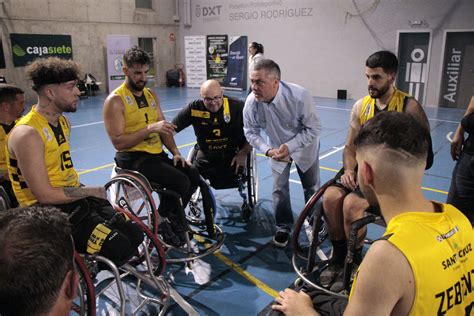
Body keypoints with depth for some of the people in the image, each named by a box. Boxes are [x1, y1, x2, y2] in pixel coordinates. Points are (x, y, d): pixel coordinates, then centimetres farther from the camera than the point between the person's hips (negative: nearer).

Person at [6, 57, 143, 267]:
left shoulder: (63, 121, 10)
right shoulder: (27, 134, -20)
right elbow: (45, 195, -21)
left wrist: (88, 191, 4)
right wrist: (91, 191, -10)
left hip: (73, 199, 9)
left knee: (135, 235, 1)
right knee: (119, 248, -21)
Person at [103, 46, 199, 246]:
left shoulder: (151, 95, 13)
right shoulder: (115, 100, -10)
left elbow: (164, 129, 15)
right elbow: (118, 142, -17)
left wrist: (175, 152, -1)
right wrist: (150, 128, -24)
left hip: (157, 154, 7)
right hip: (133, 157, -7)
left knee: (193, 176, -8)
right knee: (180, 182, -24)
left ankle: (166, 219, 11)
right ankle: (163, 221, 3)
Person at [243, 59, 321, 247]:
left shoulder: (300, 96, -36)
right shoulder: (251, 102, -28)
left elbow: (314, 129, -24)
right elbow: (251, 132, -11)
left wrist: (290, 146, -34)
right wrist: (269, 151, -26)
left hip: (304, 146, -1)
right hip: (277, 148, 1)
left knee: (312, 187, 14)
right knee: (279, 189, 1)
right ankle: (283, 227, 25)